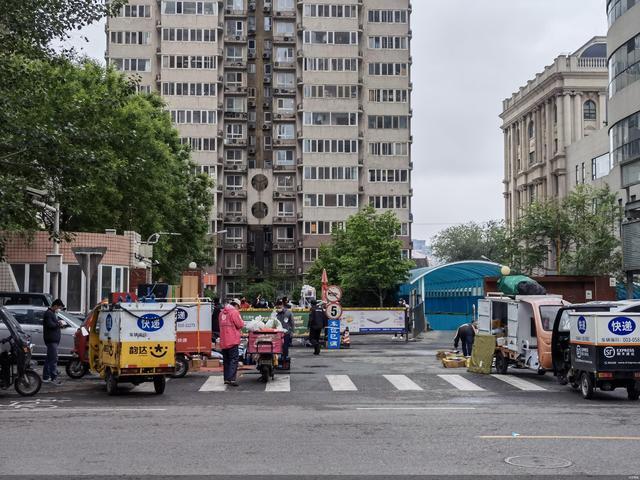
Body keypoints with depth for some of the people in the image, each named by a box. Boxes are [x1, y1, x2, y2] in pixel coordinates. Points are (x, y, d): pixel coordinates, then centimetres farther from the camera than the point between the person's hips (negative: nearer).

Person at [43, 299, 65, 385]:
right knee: (54, 359, -13)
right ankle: (54, 378, -15)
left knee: (49, 358, 14)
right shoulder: (48, 313, -12)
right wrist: (59, 324, -11)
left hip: (54, 339, 11)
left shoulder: (53, 313, 21)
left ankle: (46, 377, 21)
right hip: (51, 340, -11)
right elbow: (50, 325, -23)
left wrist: (59, 322, 7)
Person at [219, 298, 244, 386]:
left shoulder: (222, 313, 14)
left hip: (223, 341, 7)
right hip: (232, 340, -7)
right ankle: (232, 379, -15)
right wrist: (242, 323, 8)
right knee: (234, 359, -7)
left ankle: (226, 379, 16)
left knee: (226, 360, 13)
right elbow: (240, 325, -11)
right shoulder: (234, 312, -10)